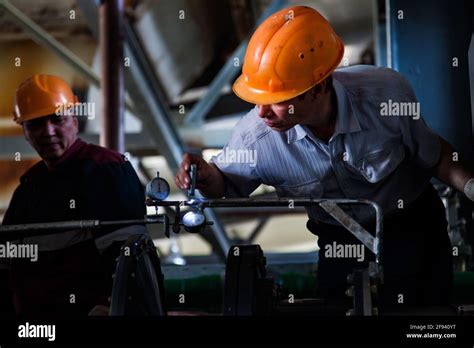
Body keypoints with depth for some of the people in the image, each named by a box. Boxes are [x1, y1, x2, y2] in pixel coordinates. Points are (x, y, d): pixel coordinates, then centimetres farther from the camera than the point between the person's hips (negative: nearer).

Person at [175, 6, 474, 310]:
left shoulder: (388, 93, -30)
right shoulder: (255, 136, -28)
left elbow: (432, 153, -10)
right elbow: (226, 183, -5)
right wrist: (207, 176, -28)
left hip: (409, 219, -1)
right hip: (333, 233, 1)